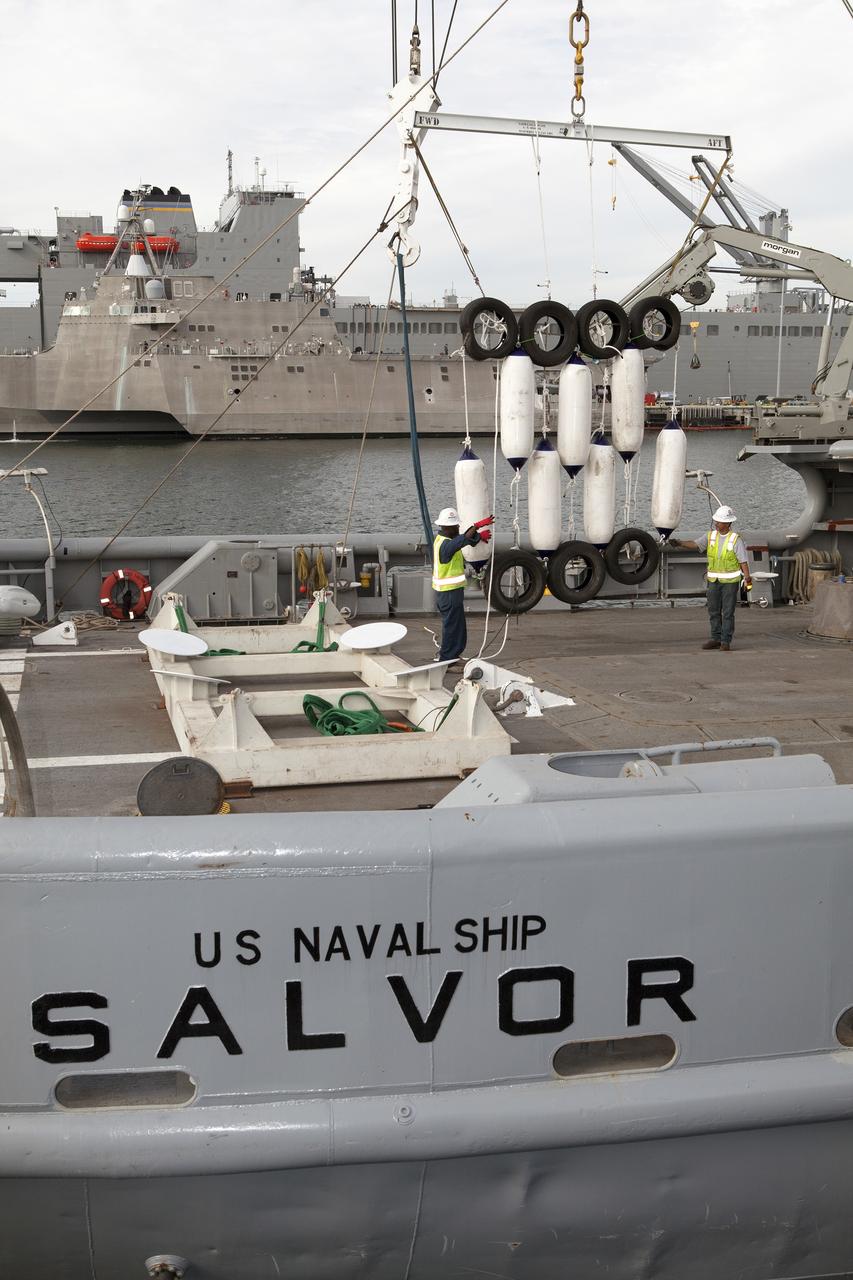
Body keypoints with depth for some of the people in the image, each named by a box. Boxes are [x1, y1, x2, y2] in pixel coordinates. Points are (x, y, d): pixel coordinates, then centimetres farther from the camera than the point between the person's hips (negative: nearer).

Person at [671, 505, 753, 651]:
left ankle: (726, 641, 3)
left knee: (728, 612, -1)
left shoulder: (736, 540, -9)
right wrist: (679, 543, -24)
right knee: (713, 611, 7)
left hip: (730, 581, -4)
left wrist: (748, 578, -24)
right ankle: (716, 639, 16)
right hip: (714, 580, 4)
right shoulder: (710, 536, 2)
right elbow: (695, 545, -9)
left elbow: (743, 562, -12)